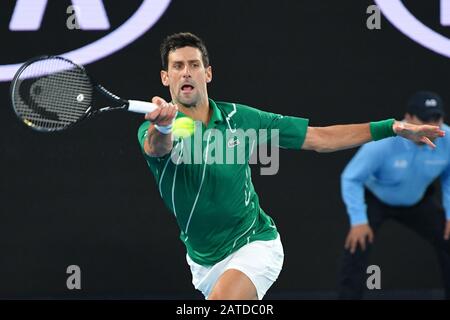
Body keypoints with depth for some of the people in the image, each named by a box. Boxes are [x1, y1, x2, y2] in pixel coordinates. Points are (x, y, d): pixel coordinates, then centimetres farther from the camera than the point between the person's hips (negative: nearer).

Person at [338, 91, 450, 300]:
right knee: (357, 245, -22)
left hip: (418, 201, 4)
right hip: (374, 198, -4)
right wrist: (358, 220, -32)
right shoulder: (383, 141, -37)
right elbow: (351, 179, -28)